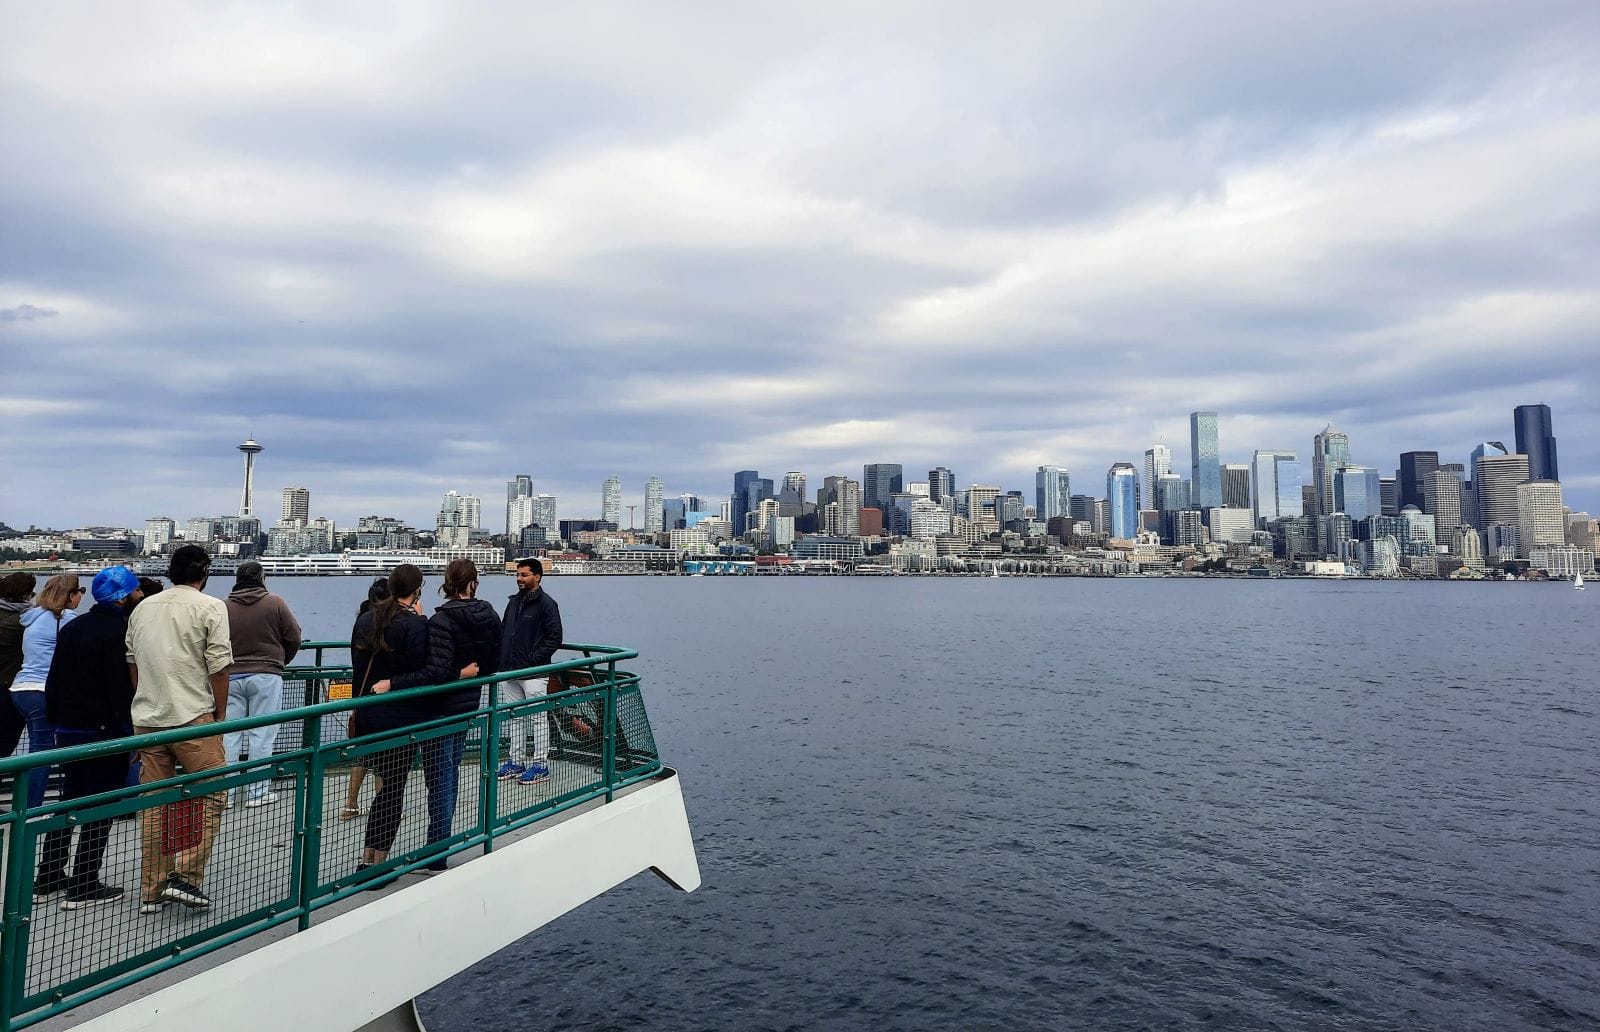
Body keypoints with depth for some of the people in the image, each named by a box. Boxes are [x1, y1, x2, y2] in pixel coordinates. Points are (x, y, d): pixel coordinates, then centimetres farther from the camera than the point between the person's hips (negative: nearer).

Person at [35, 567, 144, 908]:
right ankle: (83, 887, 5)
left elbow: (54, 681, 16)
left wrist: (57, 720, 22)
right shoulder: (120, 632, -17)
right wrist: (131, 734, -16)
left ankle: (47, 879, 25)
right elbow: (123, 688, -21)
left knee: (69, 800, 19)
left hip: (68, 730, 9)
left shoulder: (71, 628, 12)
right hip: (104, 732, -9)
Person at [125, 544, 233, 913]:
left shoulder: (143, 607, 12)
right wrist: (220, 716, 1)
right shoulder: (211, 606, -7)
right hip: (193, 717, -6)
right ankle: (186, 877, -1)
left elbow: (131, 662, 16)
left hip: (147, 719, 6)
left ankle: (152, 890, 18)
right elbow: (219, 667, -10)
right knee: (209, 795, 4)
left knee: (154, 804, 12)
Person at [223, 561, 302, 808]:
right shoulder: (275, 603, -4)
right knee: (262, 734, 2)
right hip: (266, 676, -2)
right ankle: (258, 791, 5)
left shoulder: (223, 607, 1)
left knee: (228, 735, 9)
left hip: (231, 677, 3)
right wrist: (281, 661, 17)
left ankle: (225, 791, 13)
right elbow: (294, 638, -1)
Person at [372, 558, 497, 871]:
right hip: (469, 705, 7)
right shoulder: (490, 617, 1)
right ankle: (441, 844, 30)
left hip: (440, 709, -7)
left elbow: (437, 672, -27)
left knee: (440, 779, 0)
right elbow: (493, 664, 8)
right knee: (450, 772, 19)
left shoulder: (442, 620, -19)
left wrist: (392, 683, -26)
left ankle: (436, 859, 9)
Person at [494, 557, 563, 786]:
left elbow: (555, 638, -12)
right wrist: (502, 658, 8)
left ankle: (540, 765, 6)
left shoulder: (546, 604, -8)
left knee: (538, 717, -1)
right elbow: (503, 630, 21)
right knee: (515, 717, 14)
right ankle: (516, 762, 25)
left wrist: (534, 659, -16)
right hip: (509, 671, 8)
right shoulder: (514, 601, 14)